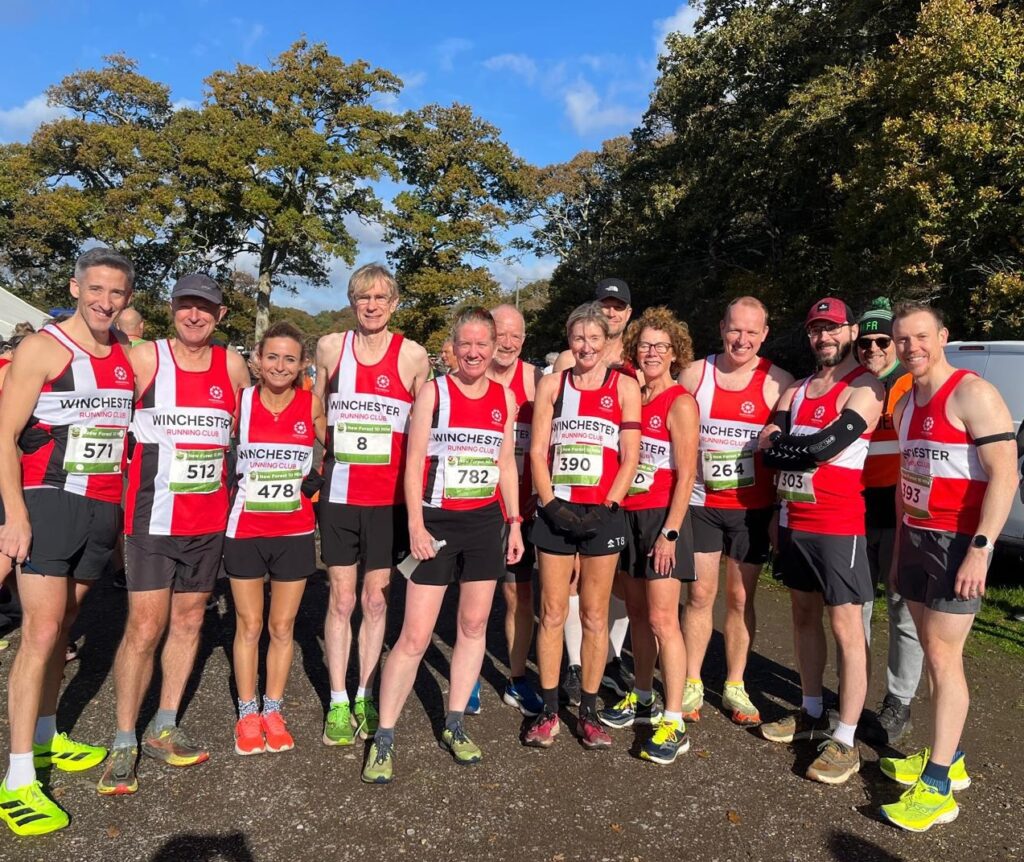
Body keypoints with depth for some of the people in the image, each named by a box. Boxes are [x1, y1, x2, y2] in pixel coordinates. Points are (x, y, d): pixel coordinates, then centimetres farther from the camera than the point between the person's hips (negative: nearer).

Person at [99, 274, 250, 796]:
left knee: (189, 620, 12)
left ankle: (162, 730, 27)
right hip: (153, 516, -3)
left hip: (209, 518, 4)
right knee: (145, 627, -4)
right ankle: (124, 743, 12)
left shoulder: (232, 366, 2)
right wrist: (131, 473, -4)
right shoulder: (145, 359, -5)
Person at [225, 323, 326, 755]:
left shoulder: (313, 406, -5)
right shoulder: (240, 402, -7)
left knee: (282, 627, 11)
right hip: (245, 530, 0)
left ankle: (273, 711, 28)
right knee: (249, 626, 10)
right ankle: (247, 714, 26)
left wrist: (314, 484, 0)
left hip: (294, 531, 1)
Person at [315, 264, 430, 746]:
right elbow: (317, 412, 14)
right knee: (341, 599, 6)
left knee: (375, 600, 9)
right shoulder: (330, 347, 3)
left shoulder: (413, 357, -2)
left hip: (389, 497, -1)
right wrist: (317, 468, 9)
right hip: (339, 493, 1)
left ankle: (364, 698, 22)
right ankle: (338, 704, 18)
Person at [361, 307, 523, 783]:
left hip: (486, 521, 4)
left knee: (474, 624, 11)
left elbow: (506, 464, 13)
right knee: (415, 636, -4)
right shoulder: (434, 392, -4)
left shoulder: (505, 397, 8)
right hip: (437, 521, -4)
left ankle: (454, 725, 27)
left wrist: (514, 520, 9)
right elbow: (414, 463, -6)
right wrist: (416, 524, -13)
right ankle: (383, 738, 9)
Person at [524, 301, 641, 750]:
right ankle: (548, 710, 18)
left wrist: (607, 508, -11)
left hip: (603, 512, -1)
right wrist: (551, 505, -8)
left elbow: (630, 457, -1)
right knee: (552, 613, 5)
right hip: (557, 510, 1)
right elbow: (537, 452, 3)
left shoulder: (624, 386, 4)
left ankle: (589, 712, 20)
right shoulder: (551, 384, 7)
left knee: (595, 616, 7)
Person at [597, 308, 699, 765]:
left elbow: (685, 475, -13)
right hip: (629, 514, 7)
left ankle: (673, 723, 2)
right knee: (637, 612, 14)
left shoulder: (680, 403, -9)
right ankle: (642, 700, 29)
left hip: (663, 517, -6)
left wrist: (669, 532, -17)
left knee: (662, 619, -7)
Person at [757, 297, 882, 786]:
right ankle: (812, 714, 30)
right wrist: (801, 448, -13)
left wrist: (782, 444, -6)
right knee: (804, 616, 16)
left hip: (837, 525, -7)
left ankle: (845, 742, 4)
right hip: (793, 521, 8)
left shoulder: (865, 388, -7)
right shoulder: (797, 391, 15)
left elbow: (826, 445, -20)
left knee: (846, 628, -4)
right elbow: (769, 445, 3)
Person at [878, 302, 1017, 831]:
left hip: (958, 543, -7)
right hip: (914, 537, 8)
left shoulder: (973, 394, -12)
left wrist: (980, 549, -23)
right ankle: (948, 760, 24)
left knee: (943, 656, -6)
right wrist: (899, 550, 17)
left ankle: (937, 788, 2)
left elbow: (1005, 475, -17)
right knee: (933, 653, 12)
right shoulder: (905, 406, 12)